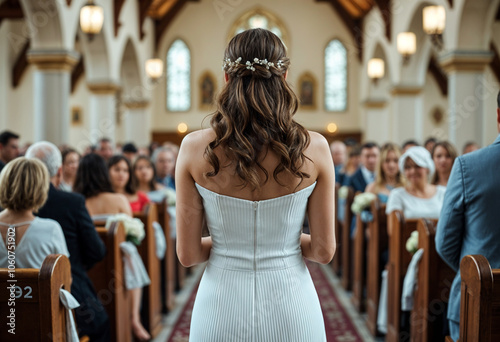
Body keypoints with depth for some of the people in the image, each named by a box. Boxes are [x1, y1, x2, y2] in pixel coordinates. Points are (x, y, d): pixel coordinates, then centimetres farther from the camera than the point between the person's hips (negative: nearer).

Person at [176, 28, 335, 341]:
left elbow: (188, 254, -6)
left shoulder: (196, 148, -10)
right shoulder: (313, 148, -11)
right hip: (291, 308, 0)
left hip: (221, 308, 0)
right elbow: (324, 251, -5)